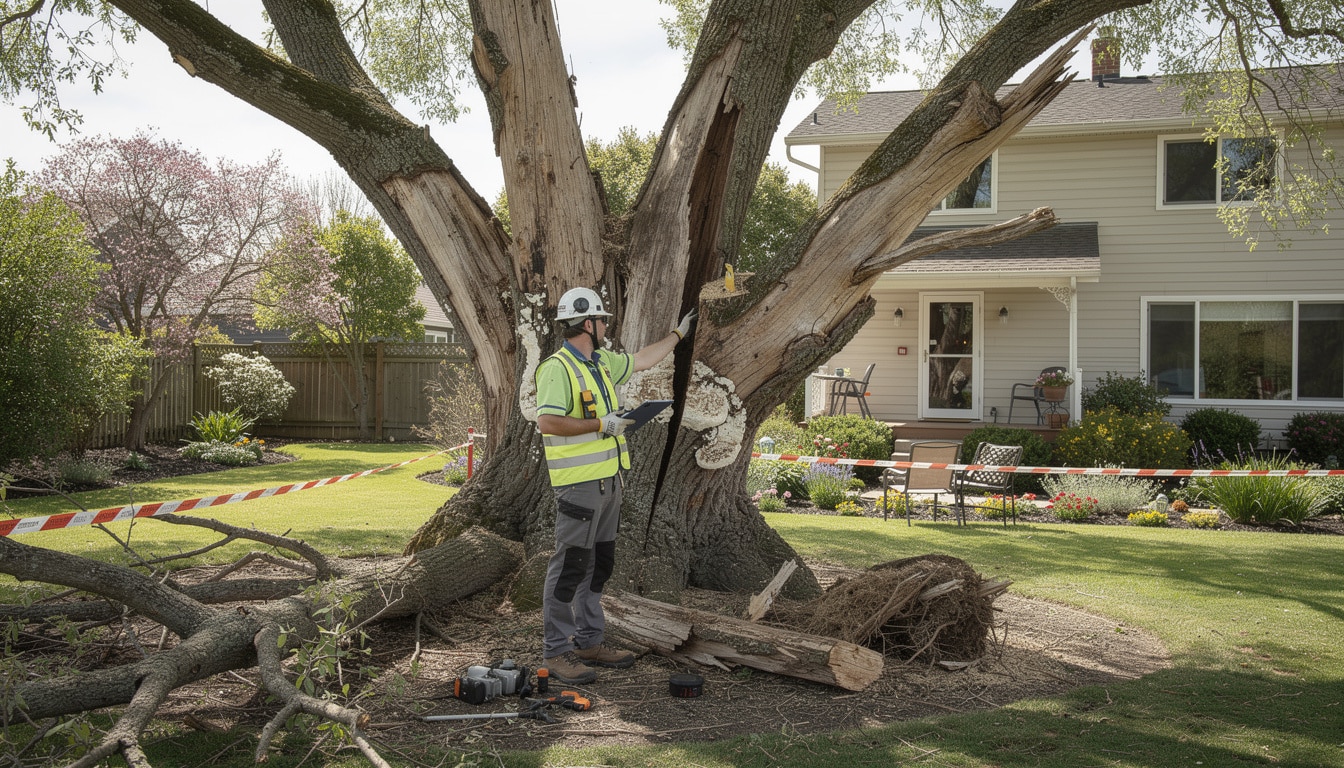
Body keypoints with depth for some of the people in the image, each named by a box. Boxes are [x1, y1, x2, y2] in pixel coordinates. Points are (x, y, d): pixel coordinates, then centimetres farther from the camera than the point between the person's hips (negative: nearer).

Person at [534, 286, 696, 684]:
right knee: (570, 566, -6)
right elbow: (547, 422, -25)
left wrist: (677, 334, 37)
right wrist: (600, 424, -23)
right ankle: (556, 651, 0)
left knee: (599, 564, 14)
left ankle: (588, 642, 24)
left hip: (608, 480, 10)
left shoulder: (601, 362, 14)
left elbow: (642, 360, 31)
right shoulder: (557, 368, -15)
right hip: (578, 484, -10)